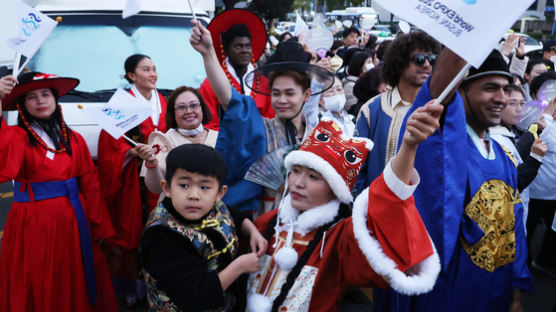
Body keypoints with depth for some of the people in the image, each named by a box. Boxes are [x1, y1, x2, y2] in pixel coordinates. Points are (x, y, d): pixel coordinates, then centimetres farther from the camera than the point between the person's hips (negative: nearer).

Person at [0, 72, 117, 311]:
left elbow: (90, 184, 5)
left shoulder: (74, 139, 6)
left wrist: (99, 226, 1)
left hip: (72, 222, 3)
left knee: (76, 289, 15)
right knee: (38, 292, 9)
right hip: (33, 224, -3)